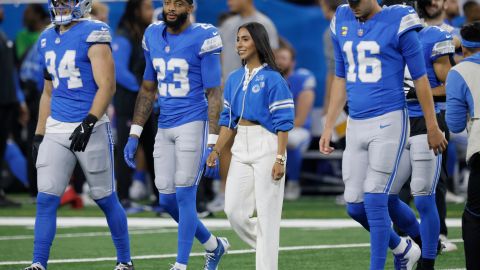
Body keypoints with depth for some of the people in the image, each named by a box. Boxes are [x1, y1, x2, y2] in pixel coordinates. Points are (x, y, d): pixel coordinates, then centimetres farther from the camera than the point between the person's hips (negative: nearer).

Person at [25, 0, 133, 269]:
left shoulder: (93, 34, -10)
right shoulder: (48, 39, 12)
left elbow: (107, 85, -17)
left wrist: (89, 122, -27)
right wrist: (39, 135, 18)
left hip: (89, 127, -6)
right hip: (56, 129, 6)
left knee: (106, 198, 5)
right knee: (46, 199, -3)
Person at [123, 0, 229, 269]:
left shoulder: (203, 38, -10)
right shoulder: (154, 36, 9)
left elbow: (214, 94, -10)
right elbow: (148, 90, 16)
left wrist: (212, 143, -15)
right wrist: (134, 135, 12)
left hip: (194, 124, -6)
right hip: (165, 127, 6)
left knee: (184, 196, -7)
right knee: (167, 200, 6)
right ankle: (214, 245, 27)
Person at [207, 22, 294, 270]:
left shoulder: (272, 79, -8)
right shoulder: (234, 79, 13)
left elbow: (282, 123, -10)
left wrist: (279, 159, -16)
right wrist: (217, 150, 7)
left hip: (266, 146, -7)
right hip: (241, 147, 7)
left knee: (266, 213, -5)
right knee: (233, 211, 3)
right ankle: (267, 247, 23)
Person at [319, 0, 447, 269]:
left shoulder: (397, 24, -9)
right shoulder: (342, 23, 9)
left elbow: (420, 78, -3)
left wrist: (433, 128, 0)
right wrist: (329, 127, 16)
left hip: (388, 123, -6)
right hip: (355, 126, 6)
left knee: (375, 202, -9)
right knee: (355, 206, 6)